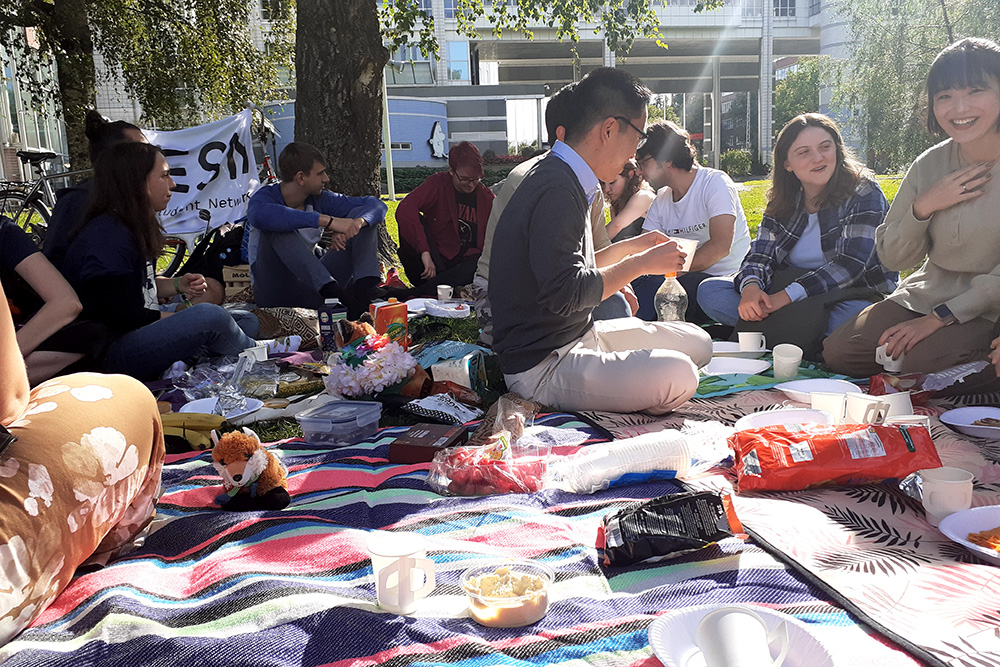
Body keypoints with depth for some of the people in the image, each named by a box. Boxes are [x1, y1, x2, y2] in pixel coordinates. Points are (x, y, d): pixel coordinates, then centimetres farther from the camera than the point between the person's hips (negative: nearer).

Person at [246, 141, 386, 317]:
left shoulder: (320, 200, 3)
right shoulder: (267, 196, -11)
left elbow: (377, 205, 0)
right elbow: (259, 215, -38)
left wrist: (357, 222, -25)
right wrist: (328, 220, -42)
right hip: (275, 293, -4)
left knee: (360, 214, -4)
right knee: (277, 228, -32)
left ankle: (363, 290, -29)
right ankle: (338, 295, -42)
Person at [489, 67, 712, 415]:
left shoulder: (563, 178, 13)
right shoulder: (556, 190, -21)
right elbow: (565, 295, -26)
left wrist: (630, 247, 20)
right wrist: (641, 263, -15)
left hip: (578, 336, 11)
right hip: (541, 367, -11)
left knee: (697, 343, 11)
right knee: (676, 376, -29)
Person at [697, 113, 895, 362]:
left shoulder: (863, 193, -7)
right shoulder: (782, 201, 7)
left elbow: (851, 264, -19)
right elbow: (760, 255, 2)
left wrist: (786, 297, -28)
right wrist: (751, 286, -25)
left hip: (850, 294, -5)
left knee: (854, 319, -42)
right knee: (710, 291, -12)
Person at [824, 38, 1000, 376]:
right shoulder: (929, 165, -1)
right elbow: (893, 258, 1)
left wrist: (937, 318, -18)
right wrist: (922, 206, -16)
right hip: (926, 294, 5)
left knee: (921, 363, -29)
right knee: (838, 352, -8)